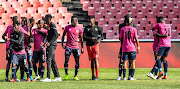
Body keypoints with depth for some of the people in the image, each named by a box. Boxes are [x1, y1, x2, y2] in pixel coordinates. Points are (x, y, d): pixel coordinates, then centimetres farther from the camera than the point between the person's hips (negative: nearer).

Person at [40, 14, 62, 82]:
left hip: (52, 45, -10)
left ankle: (48, 78, -14)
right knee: (52, 61, 10)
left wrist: (49, 43, -22)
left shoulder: (52, 25, -11)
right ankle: (57, 77, 14)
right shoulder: (49, 25, 19)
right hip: (50, 45, 10)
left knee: (48, 60, -12)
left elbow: (56, 35, -19)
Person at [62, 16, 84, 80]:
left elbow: (81, 38, 10)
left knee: (77, 61, -3)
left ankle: (75, 76, 7)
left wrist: (82, 48, 8)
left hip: (76, 47, 1)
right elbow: (63, 35, 12)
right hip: (68, 46, -1)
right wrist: (62, 44, 4)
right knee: (66, 60, -9)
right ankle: (66, 74, 8)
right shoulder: (67, 27, 1)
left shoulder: (79, 29, 1)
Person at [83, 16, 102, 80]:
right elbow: (84, 37, 0)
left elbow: (101, 35, 12)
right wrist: (91, 38, -15)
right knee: (92, 60, 7)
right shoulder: (87, 28, 7)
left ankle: (97, 76, -12)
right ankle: (93, 75, 18)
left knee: (96, 59, -12)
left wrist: (99, 39, -9)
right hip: (89, 45, 2)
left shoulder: (98, 28, 5)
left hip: (95, 45, -2)